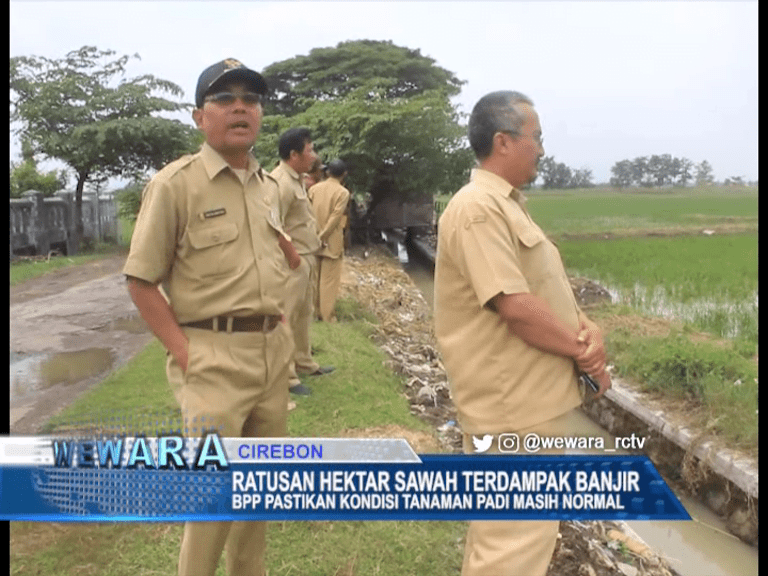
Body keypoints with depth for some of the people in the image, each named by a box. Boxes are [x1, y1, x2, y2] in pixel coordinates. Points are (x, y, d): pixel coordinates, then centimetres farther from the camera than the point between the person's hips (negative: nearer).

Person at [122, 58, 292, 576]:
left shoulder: (270, 185, 11)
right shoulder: (175, 183, -9)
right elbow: (141, 281, -9)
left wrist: (279, 326, 10)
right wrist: (185, 355, -15)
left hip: (273, 351, 7)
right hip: (213, 357, -6)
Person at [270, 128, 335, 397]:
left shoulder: (295, 179, 14)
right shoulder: (280, 182, -20)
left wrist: (311, 255, 15)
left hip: (305, 258, 11)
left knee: (303, 314, 20)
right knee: (286, 318, -3)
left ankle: (303, 362, 33)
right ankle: (285, 376, 4)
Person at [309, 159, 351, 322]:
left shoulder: (314, 189, 4)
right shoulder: (343, 192, -10)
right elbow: (335, 217, -16)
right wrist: (323, 237, -13)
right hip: (331, 243, -5)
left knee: (314, 277, 16)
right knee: (329, 280, 2)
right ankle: (327, 315, 6)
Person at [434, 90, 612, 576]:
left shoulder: (508, 206, 14)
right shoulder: (479, 208, -18)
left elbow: (550, 287, 14)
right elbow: (516, 306, -25)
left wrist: (588, 328, -5)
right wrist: (583, 352, -11)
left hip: (532, 398, 10)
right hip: (515, 406, -10)